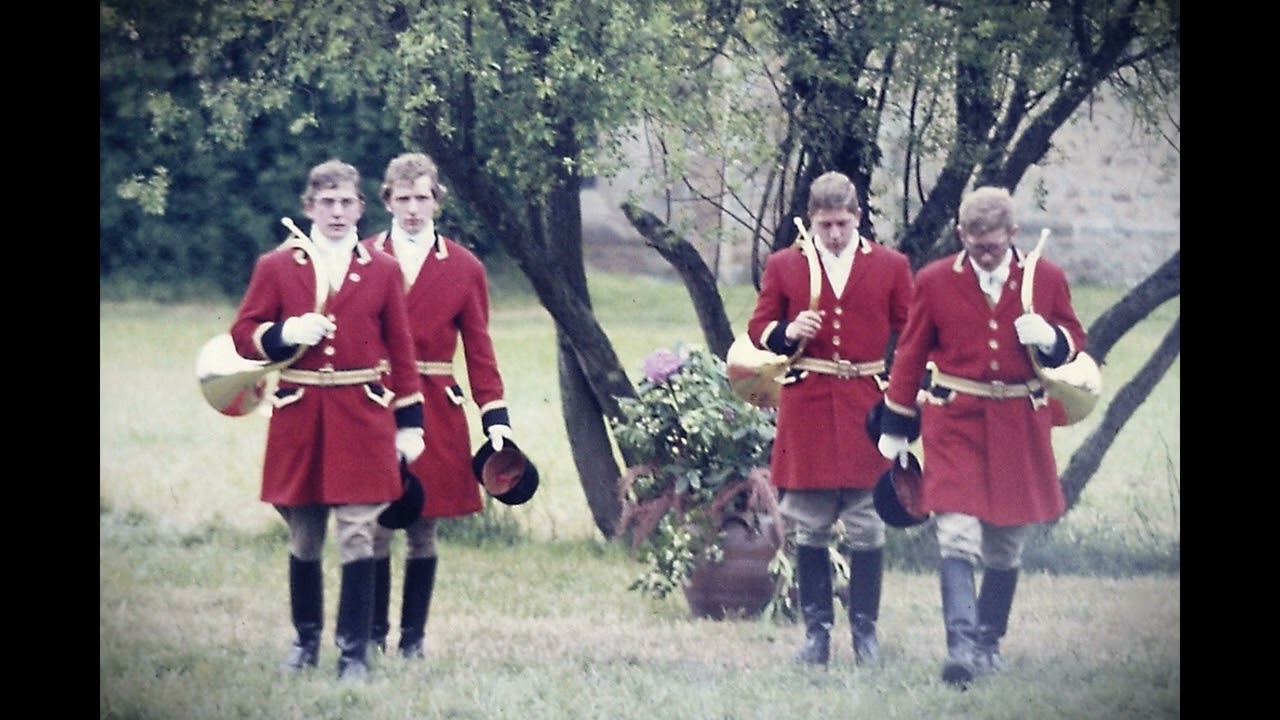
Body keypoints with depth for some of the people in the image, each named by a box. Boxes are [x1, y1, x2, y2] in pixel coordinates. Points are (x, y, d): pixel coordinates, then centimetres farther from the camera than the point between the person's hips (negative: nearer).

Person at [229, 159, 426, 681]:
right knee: (303, 541, 8)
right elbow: (243, 335, 6)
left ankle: (354, 653, -1)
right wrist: (286, 334, -14)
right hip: (298, 419, 1)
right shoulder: (275, 267, 5)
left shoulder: (382, 271, 6)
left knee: (358, 537, -6)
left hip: (362, 418, -1)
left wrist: (409, 422, 4)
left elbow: (400, 350, 8)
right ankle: (306, 639, 25)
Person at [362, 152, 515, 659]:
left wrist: (495, 418, 0)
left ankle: (414, 637, 11)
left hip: (436, 412, 1)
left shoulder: (464, 268, 8)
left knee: (423, 530, 4)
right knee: (373, 529, -1)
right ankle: (372, 635, 8)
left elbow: (479, 350, 8)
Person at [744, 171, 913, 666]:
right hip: (806, 405, 0)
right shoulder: (783, 266, 7)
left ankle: (865, 630, 7)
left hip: (867, 405, 0)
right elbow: (758, 329, 10)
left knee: (867, 526, -1)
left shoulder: (890, 266, 6)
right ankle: (816, 630, 10)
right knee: (810, 527, 2)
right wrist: (787, 333, -12)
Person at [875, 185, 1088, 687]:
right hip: (954, 424, -2)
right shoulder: (934, 282, 1)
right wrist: (895, 429, 7)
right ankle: (961, 646, -24)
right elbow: (910, 356, 7)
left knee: (1006, 546, 9)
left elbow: (1074, 341, 13)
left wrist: (1050, 339, -12)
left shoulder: (1047, 279, 4)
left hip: (1020, 427, 2)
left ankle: (988, 644, 22)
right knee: (957, 536, -16)